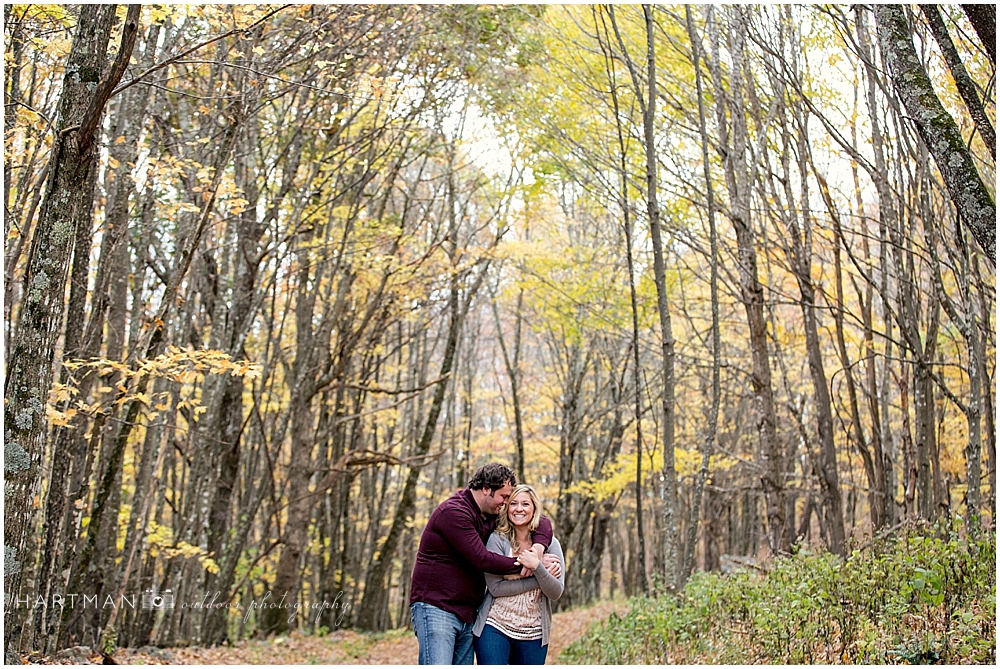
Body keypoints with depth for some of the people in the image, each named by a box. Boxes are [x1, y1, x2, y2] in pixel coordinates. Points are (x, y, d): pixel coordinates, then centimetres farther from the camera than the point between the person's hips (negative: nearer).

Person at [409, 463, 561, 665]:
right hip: (436, 609, -9)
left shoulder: (491, 516, 13)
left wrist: (538, 547, -8)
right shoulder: (453, 512, -13)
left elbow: (542, 522, 14)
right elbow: (482, 560, -19)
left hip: (467, 615, 9)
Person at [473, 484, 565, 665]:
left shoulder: (550, 544, 2)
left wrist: (537, 567, -21)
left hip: (533, 634, 2)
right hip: (495, 627, -2)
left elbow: (556, 593, -4)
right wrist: (539, 580, -14)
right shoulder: (497, 539, -5)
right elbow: (495, 587, -13)